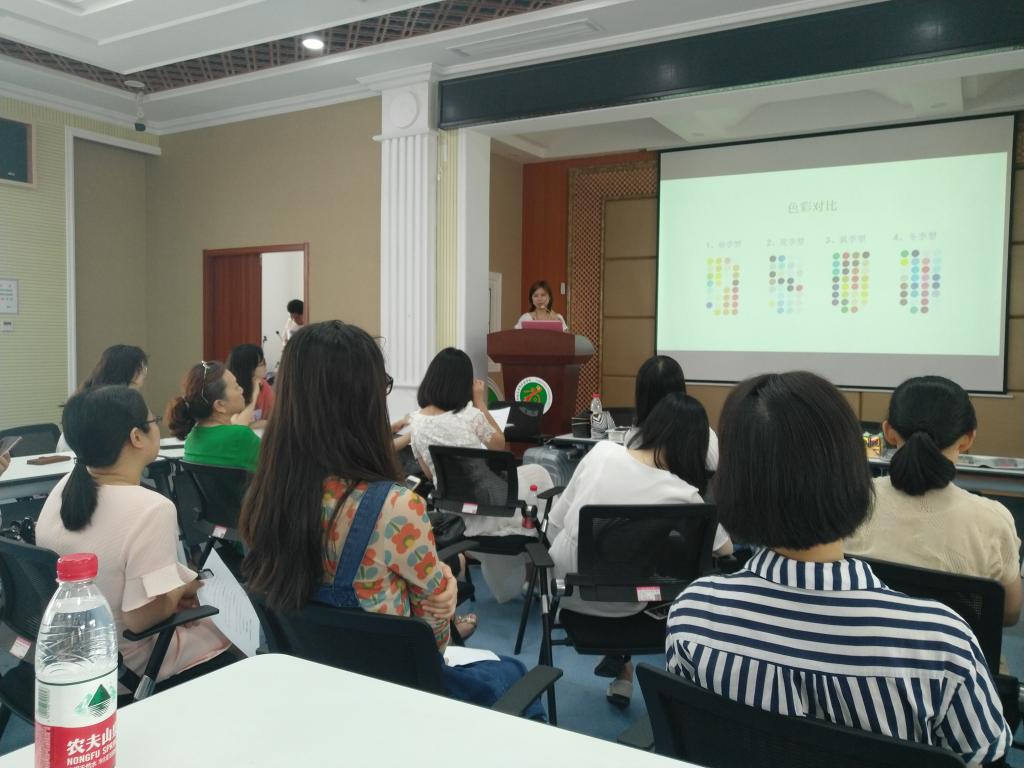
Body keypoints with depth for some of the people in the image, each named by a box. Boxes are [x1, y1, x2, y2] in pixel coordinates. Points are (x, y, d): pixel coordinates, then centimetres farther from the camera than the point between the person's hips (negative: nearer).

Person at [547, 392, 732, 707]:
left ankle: (615, 656, 38)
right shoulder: (683, 495, -18)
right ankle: (618, 658, 32)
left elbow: (555, 522, -2)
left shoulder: (601, 451, -11)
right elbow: (725, 549, -1)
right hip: (620, 604, -2)